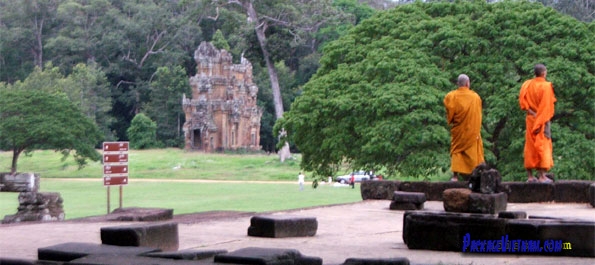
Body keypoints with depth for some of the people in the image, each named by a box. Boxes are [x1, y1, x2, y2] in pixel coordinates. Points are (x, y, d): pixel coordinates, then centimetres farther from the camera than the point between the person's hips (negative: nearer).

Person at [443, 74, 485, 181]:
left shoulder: (452, 96, -6)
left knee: (456, 151, 5)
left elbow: (449, 113, -8)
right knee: (473, 151, 7)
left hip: (458, 130, 0)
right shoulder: (475, 96, -1)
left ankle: (455, 175, -5)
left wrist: (450, 121, 10)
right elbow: (478, 114, 6)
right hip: (473, 130, 0)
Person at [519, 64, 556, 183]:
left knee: (530, 146, 7)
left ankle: (530, 176, 7)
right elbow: (547, 106, -14)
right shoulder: (546, 86, -9)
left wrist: (531, 112, -7)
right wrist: (542, 122, -14)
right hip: (542, 120, -5)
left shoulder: (527, 85, 5)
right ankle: (542, 176, -8)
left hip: (530, 119, 5)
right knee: (542, 146, -3)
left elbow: (522, 102, -1)